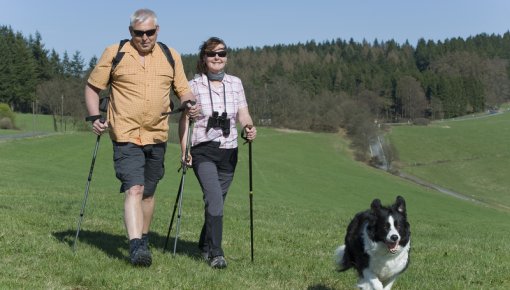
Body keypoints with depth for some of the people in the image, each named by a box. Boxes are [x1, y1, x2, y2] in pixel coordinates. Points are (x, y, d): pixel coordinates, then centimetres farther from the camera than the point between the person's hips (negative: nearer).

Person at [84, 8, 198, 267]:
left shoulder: (171, 57, 8)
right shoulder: (114, 54, -1)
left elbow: (183, 89, 16)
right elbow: (93, 87, 6)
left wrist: (189, 103, -6)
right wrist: (94, 117, -7)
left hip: (157, 136, 4)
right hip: (126, 136, -4)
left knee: (148, 192, 15)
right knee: (134, 189, -18)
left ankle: (143, 240, 31)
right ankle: (135, 246, -25)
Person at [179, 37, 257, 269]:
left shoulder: (235, 83, 7)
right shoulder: (194, 85, -2)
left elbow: (243, 114, 3)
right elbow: (185, 119, -3)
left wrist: (249, 128, -20)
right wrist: (184, 151, -11)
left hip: (228, 151, 4)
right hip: (203, 151, -4)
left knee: (216, 201, 11)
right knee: (215, 200, -19)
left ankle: (205, 245, 32)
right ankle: (216, 253, -16)